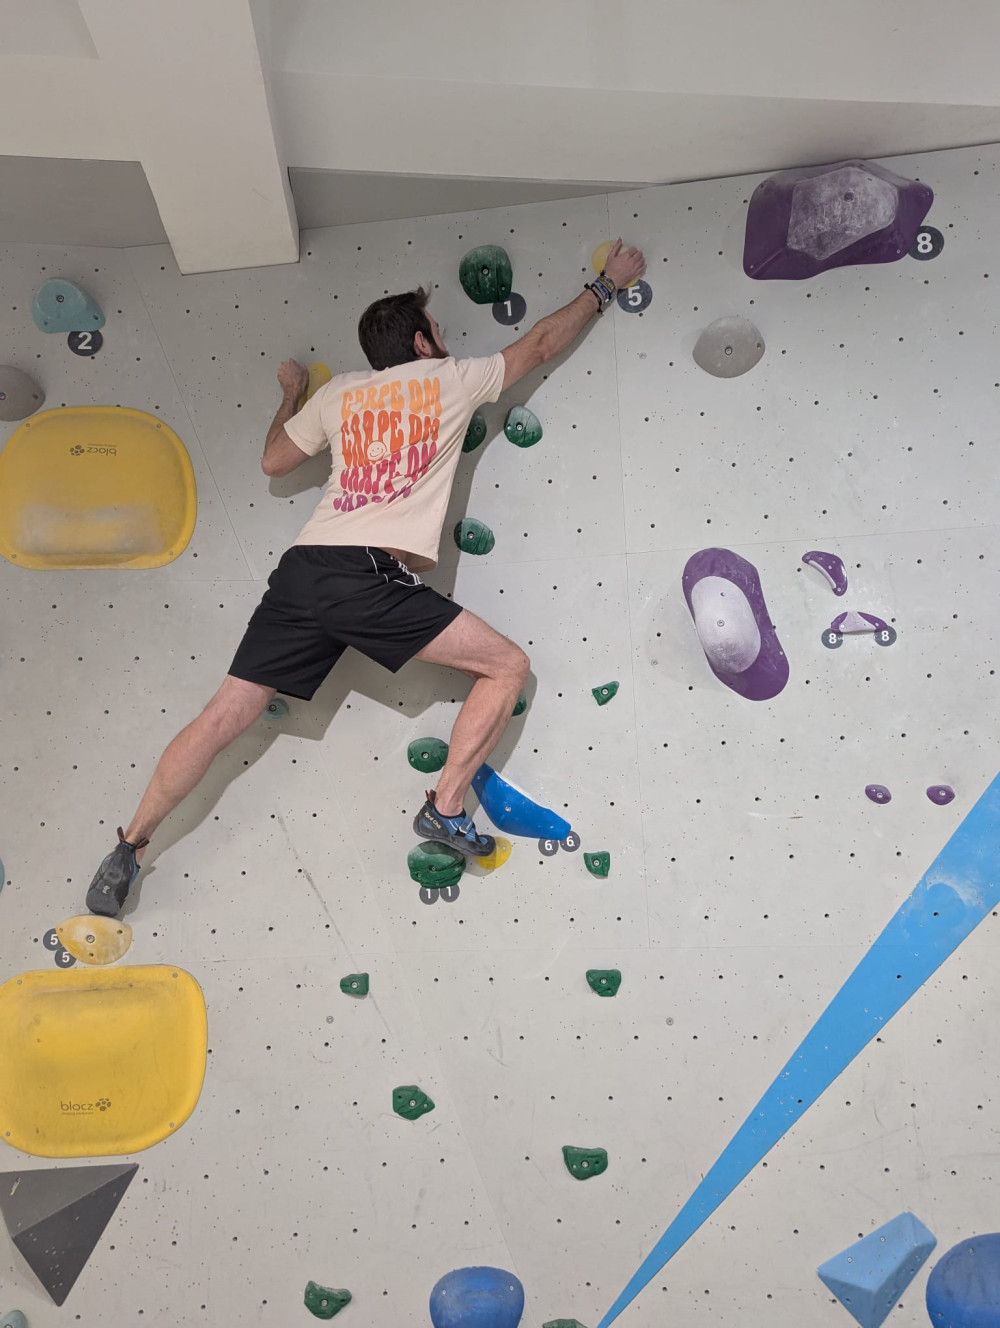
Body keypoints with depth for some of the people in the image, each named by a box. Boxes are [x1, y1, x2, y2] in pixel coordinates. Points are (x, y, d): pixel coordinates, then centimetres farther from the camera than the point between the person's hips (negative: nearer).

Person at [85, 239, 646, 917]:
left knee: (225, 715, 11)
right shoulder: (451, 380, 12)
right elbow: (541, 343, 24)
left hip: (305, 568, 6)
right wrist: (608, 284, 38)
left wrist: (291, 394, 48)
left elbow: (274, 461, 31)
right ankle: (446, 806, -2)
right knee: (509, 664, 4)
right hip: (374, 579, -5)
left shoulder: (337, 392, 21)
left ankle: (129, 848, 18)